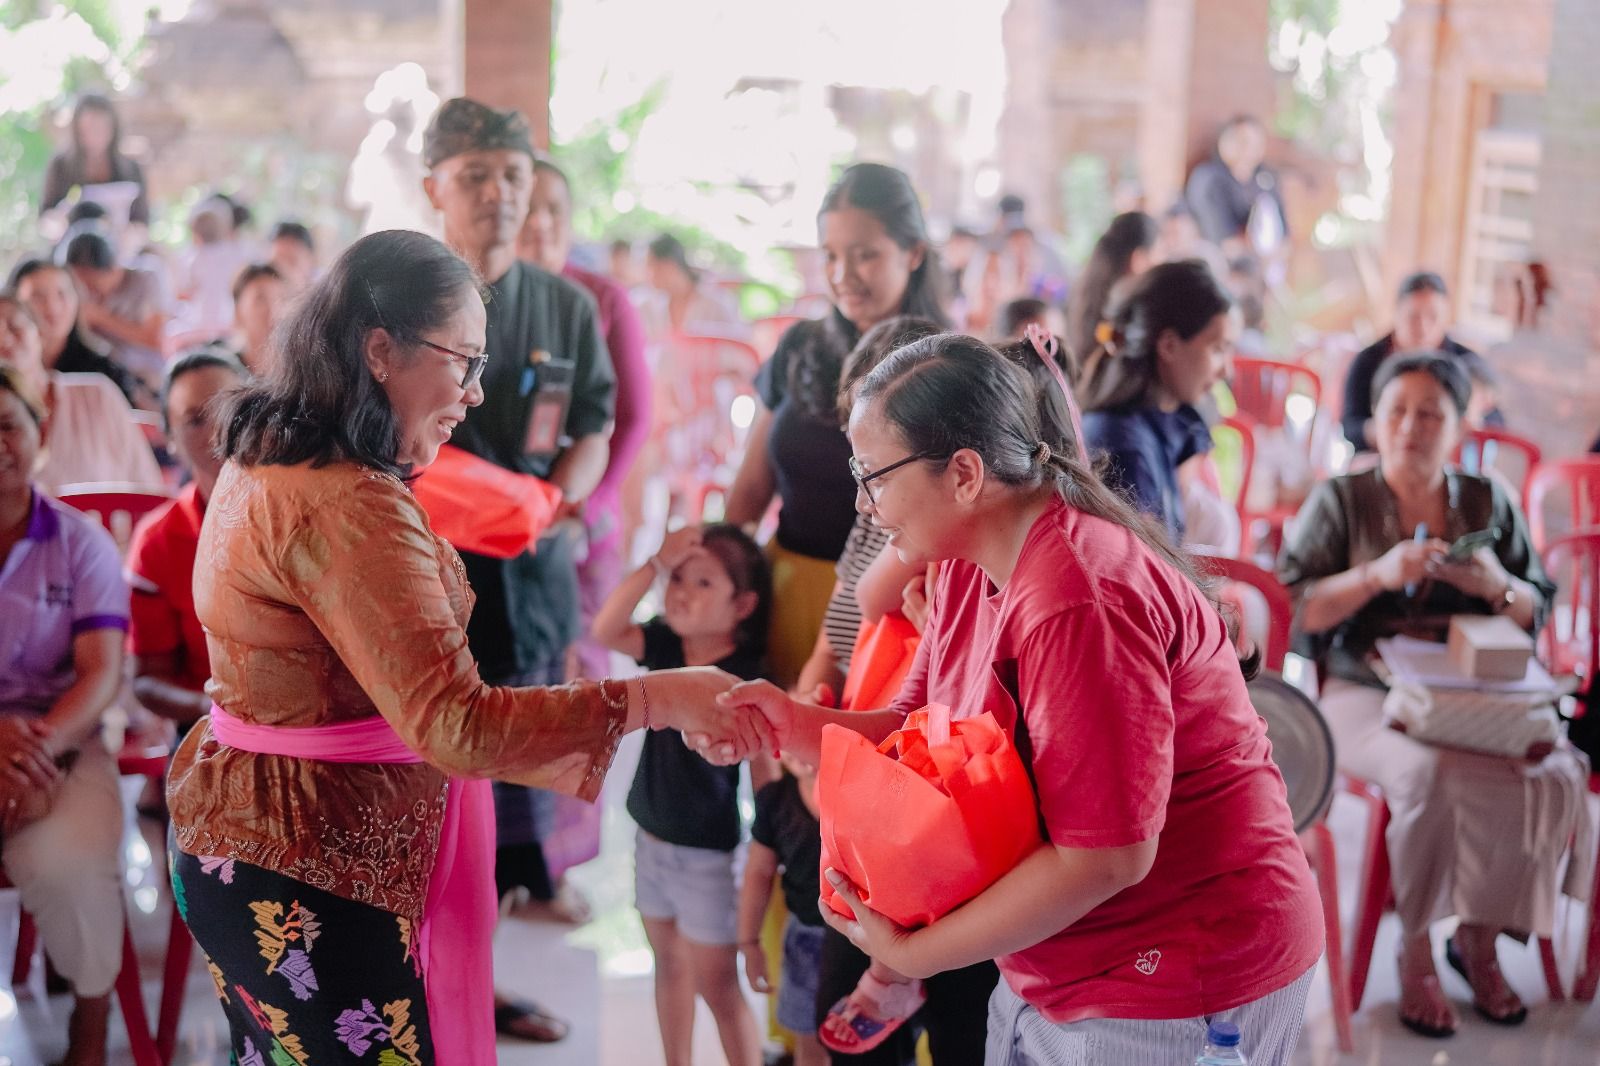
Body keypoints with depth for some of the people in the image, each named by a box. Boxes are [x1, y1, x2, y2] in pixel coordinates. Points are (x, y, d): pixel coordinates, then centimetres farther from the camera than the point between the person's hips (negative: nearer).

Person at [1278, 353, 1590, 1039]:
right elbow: (1297, 610, -6)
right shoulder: (1340, 501, 4)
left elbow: (1536, 614, 13)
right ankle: (1417, 952, -14)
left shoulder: (1489, 502, 13)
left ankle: (1480, 939, -5)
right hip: (1366, 694, -3)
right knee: (1430, 772, -35)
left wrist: (1498, 586, -10)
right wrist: (1379, 573, -19)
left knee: (1557, 774, -25)